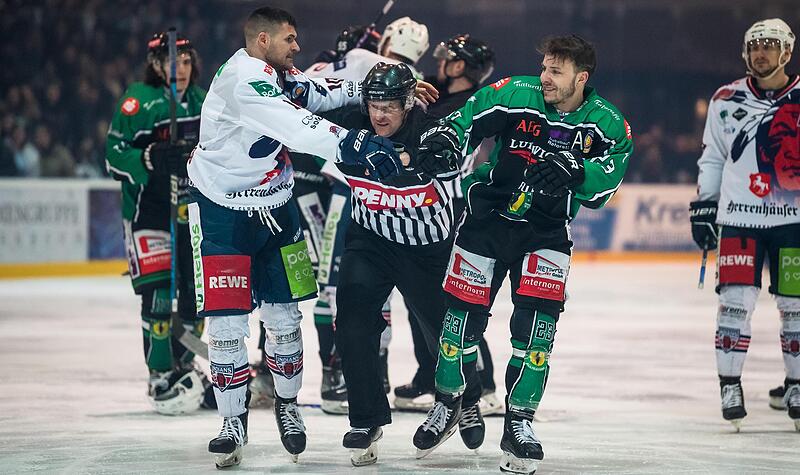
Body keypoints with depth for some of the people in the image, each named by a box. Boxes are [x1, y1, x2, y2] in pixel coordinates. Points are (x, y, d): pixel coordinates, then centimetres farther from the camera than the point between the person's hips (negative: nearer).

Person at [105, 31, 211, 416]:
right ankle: (161, 377, -9)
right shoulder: (141, 101, -11)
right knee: (159, 293, -14)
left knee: (197, 290, 9)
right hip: (148, 211, -7)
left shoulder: (200, 101, 10)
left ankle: (184, 367, 25)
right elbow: (113, 154, -16)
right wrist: (150, 159, -30)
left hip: (191, 209, 7)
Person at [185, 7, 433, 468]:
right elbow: (294, 126, -38)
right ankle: (234, 421, 6)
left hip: (275, 206, 7)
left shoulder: (283, 76, 3)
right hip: (222, 211, -7)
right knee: (227, 322, -6)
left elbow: (324, 93, 15)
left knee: (283, 315, 8)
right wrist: (353, 143, -47)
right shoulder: (242, 79, -25)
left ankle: (288, 404, 26)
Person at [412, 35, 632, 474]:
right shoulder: (516, 95, -13)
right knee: (464, 312, 3)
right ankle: (448, 402, 27)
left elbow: (607, 177, -20)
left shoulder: (606, 123, -10)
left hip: (546, 229, 0)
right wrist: (443, 138, -33)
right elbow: (467, 118, -12)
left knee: (537, 321, -11)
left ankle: (519, 421, 1)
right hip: (487, 218, 0)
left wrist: (572, 170, -38)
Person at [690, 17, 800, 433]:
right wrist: (702, 207, 9)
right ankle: (730, 385, 2)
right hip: (738, 216, 0)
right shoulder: (726, 101, 5)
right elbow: (711, 160, 13)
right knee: (736, 301, -7)